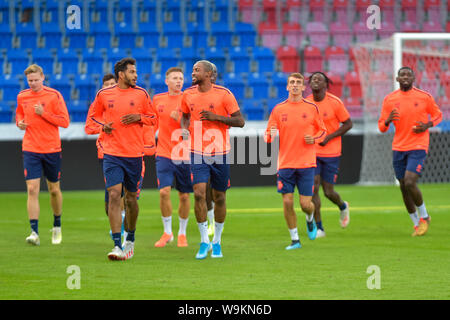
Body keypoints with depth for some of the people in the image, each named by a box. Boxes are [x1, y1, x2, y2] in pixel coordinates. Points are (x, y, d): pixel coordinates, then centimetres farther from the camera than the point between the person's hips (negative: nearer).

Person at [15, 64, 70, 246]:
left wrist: (44, 113, -18)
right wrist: (19, 122, 2)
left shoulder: (54, 96, -6)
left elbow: (65, 122, -8)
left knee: (54, 189, 11)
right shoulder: (22, 97, 5)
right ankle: (34, 232, -16)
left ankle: (57, 226, 34)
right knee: (32, 189, -12)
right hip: (30, 149, 1)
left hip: (52, 149, -1)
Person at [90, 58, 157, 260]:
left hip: (134, 154, 1)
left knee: (131, 198, 9)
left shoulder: (141, 94, 4)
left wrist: (139, 117, -8)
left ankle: (130, 240, 30)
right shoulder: (104, 95, 3)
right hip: (112, 154, -1)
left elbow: (152, 118, 12)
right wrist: (103, 125, -4)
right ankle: (117, 246, -15)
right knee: (114, 195, -13)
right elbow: (94, 116, 16)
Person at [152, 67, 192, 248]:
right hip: (164, 154, 1)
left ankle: (182, 233, 20)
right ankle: (167, 232, 2)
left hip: (184, 155, -1)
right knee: (164, 192, -12)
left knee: (184, 195, 4)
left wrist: (179, 119, -19)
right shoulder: (158, 100, 7)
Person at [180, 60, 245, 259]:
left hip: (220, 152, -2)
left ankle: (217, 241, 22)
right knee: (199, 193, -13)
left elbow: (240, 121, -5)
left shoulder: (223, 94, -7)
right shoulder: (188, 95, 4)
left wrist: (216, 117, -18)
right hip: (197, 152, 2)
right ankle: (204, 241, -3)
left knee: (219, 197, 6)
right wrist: (184, 128, 1)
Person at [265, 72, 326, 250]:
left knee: (305, 203, -5)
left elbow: (322, 130, 13)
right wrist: (271, 135, -16)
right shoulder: (278, 109, 5)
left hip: (306, 163, -1)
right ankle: (295, 239, 10)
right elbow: (268, 135, 8)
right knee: (287, 202, -4)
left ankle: (310, 219, 32)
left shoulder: (311, 108, 3)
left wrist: (314, 139, -8)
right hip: (285, 163, 1)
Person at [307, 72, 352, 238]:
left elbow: (348, 124, -5)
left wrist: (328, 137, -14)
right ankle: (319, 228, 0)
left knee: (328, 192, 0)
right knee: (313, 188, -9)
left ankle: (343, 207, 36)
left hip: (331, 153, -2)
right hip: (312, 152, 2)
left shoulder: (335, 102, -10)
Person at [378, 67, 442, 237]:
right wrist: (388, 121, -18)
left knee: (409, 183, -19)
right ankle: (417, 224, 24)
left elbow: (438, 115, 11)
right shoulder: (389, 99, 3)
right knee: (403, 187, 6)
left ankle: (424, 216, 6)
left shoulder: (425, 97, -3)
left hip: (418, 147, -4)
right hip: (398, 148, 4)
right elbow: (381, 127, 6)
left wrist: (427, 125, -9)